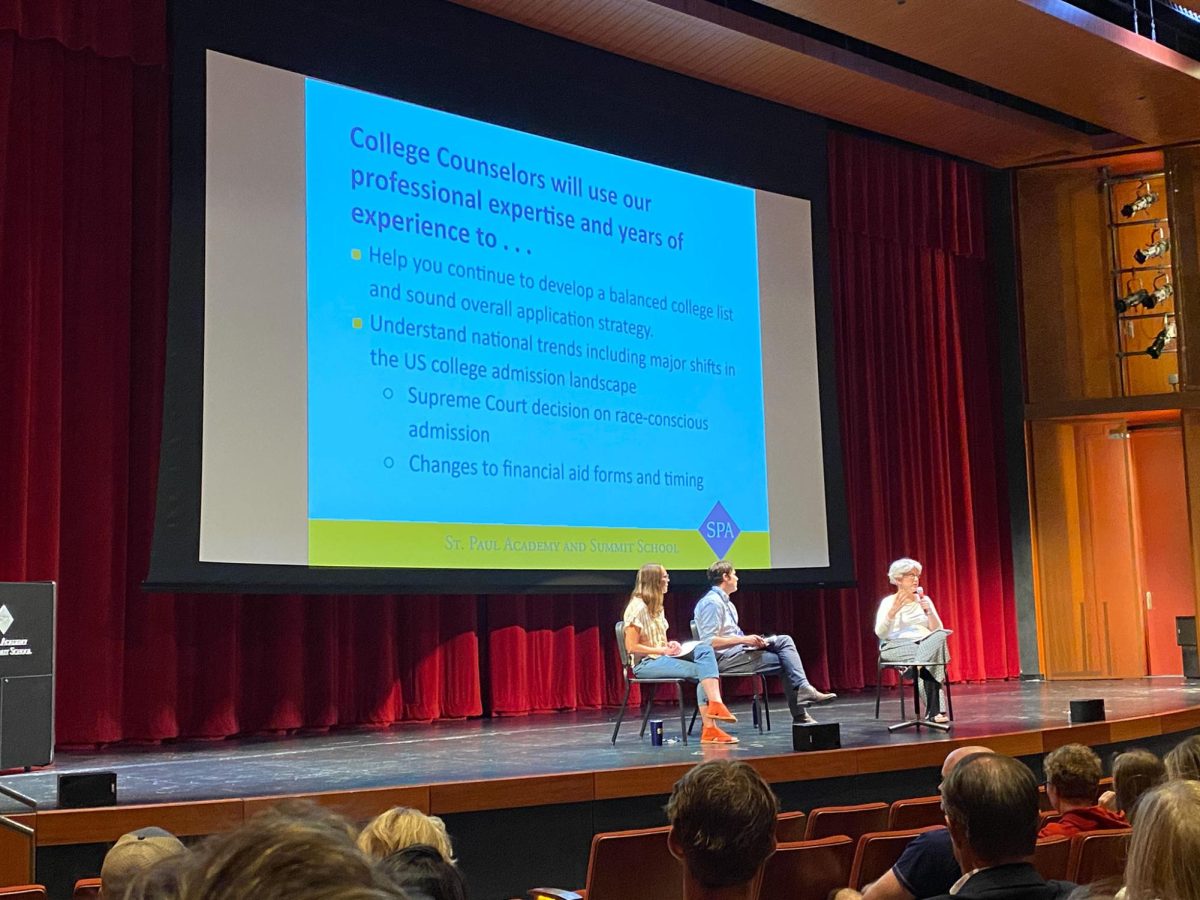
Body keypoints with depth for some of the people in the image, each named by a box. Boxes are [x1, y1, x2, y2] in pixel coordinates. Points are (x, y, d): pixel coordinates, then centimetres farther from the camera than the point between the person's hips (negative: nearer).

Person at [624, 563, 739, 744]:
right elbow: (632, 647, -16)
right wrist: (664, 650, -16)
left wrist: (669, 645, 2)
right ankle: (709, 729, -23)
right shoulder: (637, 607, -11)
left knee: (704, 648, -17)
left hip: (661, 658, 8)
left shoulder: (656, 606, 17)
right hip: (645, 663, -8)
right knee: (701, 671, -23)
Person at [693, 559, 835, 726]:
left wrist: (752, 640, 2)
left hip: (738, 651, 9)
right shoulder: (712, 603, -14)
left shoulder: (726, 602, 18)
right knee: (786, 661, -9)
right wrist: (743, 639, -20)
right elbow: (709, 642, -23)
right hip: (725, 659, -9)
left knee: (784, 640, -6)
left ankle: (803, 689, -17)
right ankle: (799, 713, -4)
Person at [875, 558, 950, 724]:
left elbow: (938, 630, 8)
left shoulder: (924, 599, 15)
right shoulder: (888, 602, 5)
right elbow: (880, 634, -7)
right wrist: (893, 610, -20)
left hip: (925, 643, 4)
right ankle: (934, 710, -35)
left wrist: (929, 611, -9)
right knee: (928, 659, -36)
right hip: (896, 647, -3)